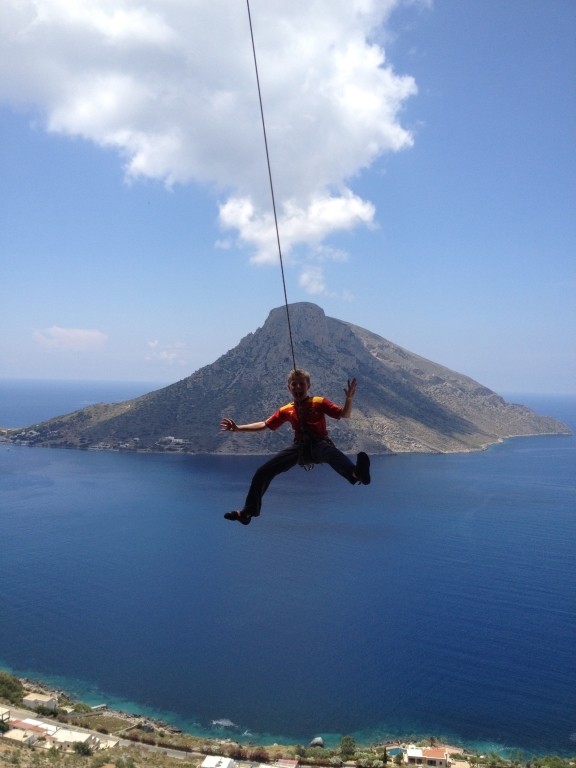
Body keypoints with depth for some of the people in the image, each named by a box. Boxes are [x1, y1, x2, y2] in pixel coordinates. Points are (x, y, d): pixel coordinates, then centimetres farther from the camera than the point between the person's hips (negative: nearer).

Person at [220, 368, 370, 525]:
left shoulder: (319, 403, 4)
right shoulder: (286, 410, 14)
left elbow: (344, 415, -3)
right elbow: (264, 425, 22)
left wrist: (349, 399, -24)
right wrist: (238, 428, 14)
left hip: (318, 444, -5)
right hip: (299, 448, 5)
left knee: (331, 452, -43)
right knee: (262, 473, 0)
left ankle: (356, 473, -74)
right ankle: (248, 511, 15)